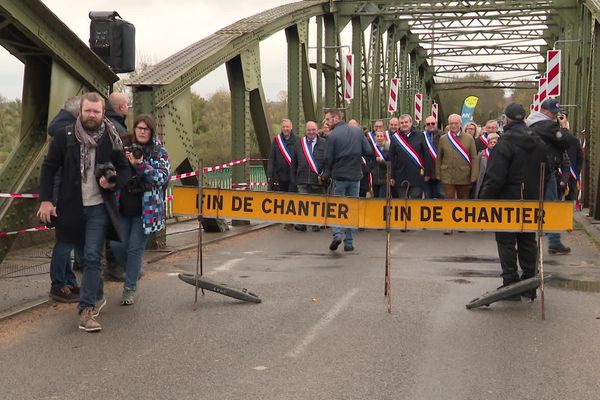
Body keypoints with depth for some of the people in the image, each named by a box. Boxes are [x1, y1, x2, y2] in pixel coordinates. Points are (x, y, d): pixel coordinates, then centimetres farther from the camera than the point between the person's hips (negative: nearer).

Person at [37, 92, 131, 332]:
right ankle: (97, 296, 34)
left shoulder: (111, 139, -2)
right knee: (87, 256, 15)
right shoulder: (64, 137, -2)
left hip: (99, 207, -1)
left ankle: (87, 309, -7)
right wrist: (45, 199, -7)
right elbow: (49, 167, 1)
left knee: (92, 257, -8)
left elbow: (125, 169, 7)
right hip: (72, 208, 2)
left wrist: (113, 183, -15)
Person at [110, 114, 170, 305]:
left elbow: (163, 177, -12)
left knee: (136, 248, 0)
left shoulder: (160, 152, 0)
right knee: (116, 244, 2)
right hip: (123, 207, 3)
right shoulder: (125, 149, 8)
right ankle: (132, 271, 31)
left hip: (146, 209, -3)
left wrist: (140, 164, -21)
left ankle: (130, 288, 13)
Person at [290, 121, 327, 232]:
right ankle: (302, 224, -2)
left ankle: (316, 224, 20)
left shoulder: (324, 143, 2)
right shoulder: (299, 144, 10)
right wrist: (293, 179, 11)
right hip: (302, 180, 1)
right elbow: (294, 164, 14)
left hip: (317, 180, -1)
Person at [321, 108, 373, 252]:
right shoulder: (358, 131, 2)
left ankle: (337, 234, -11)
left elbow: (328, 159, -5)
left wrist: (326, 175, 10)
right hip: (355, 176, 3)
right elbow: (369, 153, 1)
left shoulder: (332, 136, -10)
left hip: (339, 177, -3)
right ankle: (349, 242, 11)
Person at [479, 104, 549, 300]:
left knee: (506, 242, 2)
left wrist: (485, 199, -11)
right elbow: (545, 172, 13)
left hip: (507, 201, -7)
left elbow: (495, 177, -20)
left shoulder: (505, 143, -17)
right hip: (531, 202, 7)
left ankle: (511, 284, 2)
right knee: (528, 241, 14)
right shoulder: (538, 143, 6)